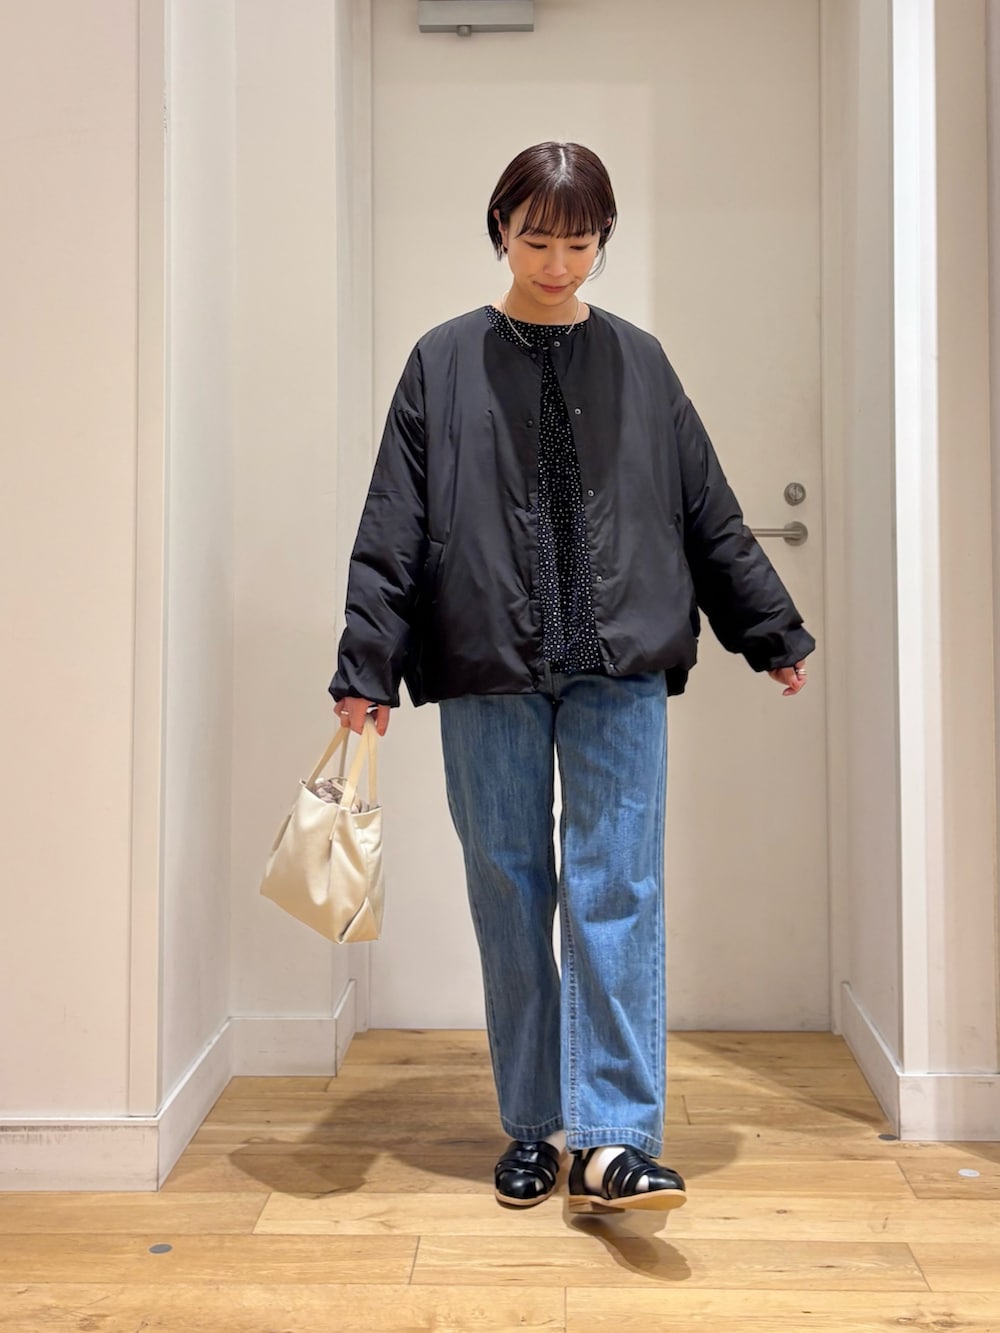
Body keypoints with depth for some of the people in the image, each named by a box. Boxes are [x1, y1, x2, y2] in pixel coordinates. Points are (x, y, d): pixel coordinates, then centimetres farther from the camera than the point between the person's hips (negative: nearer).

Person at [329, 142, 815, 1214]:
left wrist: (774, 632, 16)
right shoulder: (446, 362, 6)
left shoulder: (638, 363, 10)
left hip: (619, 666, 0)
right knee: (510, 894, 6)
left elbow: (709, 514, 15)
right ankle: (533, 1126, 19)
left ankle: (612, 1140, -2)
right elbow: (393, 527, 2)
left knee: (617, 891, -6)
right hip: (486, 671, 0)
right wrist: (366, 666, -4)